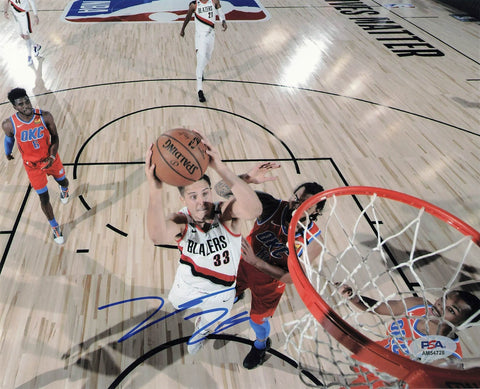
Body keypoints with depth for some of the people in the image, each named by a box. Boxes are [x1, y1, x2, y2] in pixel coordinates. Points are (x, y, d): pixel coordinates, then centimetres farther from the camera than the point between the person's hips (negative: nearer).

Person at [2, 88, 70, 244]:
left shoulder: (45, 116, -22)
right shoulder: (9, 124, -22)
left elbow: (54, 137, -9)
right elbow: (9, 138, 1)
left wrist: (52, 157, -23)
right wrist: (8, 153, 20)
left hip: (51, 159, 1)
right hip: (32, 165, -1)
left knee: (63, 181, 27)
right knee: (44, 199, 4)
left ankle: (64, 190, 68)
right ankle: (54, 227, 29)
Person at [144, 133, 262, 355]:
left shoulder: (225, 214, -34)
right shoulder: (181, 222, -32)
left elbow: (254, 209, -59)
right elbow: (158, 237, -58)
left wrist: (219, 167, -68)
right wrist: (155, 189, -75)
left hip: (219, 292, -1)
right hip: (187, 285, 1)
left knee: (207, 321, 31)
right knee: (176, 304, 35)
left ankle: (201, 332, 68)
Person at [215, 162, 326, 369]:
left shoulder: (312, 241, -31)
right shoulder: (271, 207, -32)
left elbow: (290, 277, -27)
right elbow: (222, 189, -39)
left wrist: (256, 262, -38)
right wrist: (248, 178, -60)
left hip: (269, 280, -2)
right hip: (243, 264, 2)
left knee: (257, 319, 21)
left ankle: (261, 344, 58)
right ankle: (237, 293, 68)